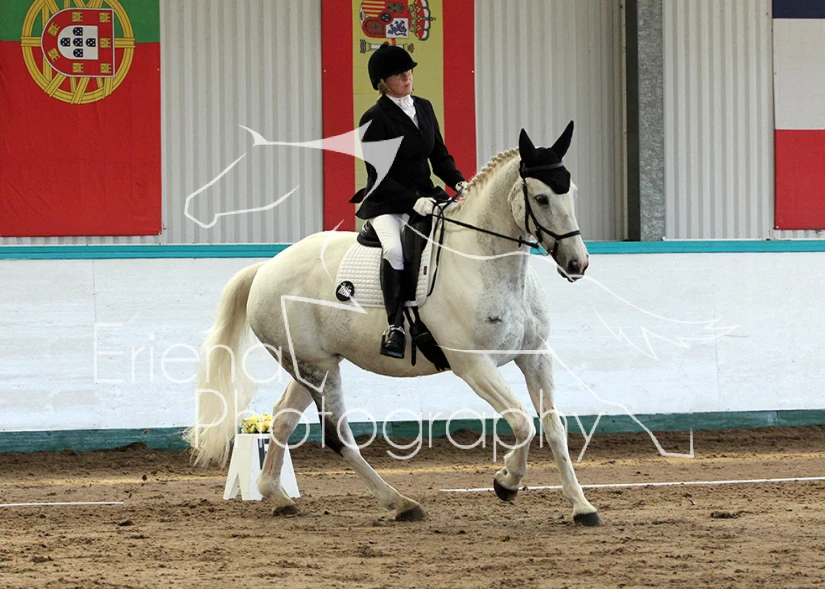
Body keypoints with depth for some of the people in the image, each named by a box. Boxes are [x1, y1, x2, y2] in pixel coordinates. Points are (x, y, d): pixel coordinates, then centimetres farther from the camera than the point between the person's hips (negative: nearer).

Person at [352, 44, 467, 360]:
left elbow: (440, 155, 14)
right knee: (395, 250, -34)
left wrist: (459, 183, -5)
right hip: (386, 203, -6)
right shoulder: (375, 119, -9)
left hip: (426, 194, 6)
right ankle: (395, 325, -28)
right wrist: (413, 201, -24)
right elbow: (379, 177, -13)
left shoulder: (423, 108, 10)